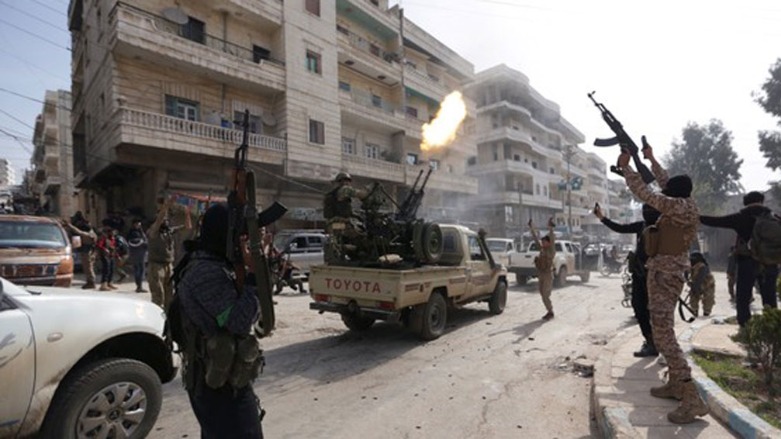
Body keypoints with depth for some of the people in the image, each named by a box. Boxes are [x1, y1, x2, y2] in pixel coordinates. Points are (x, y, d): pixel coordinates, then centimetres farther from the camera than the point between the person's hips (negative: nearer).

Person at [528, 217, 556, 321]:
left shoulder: (551, 250, -9)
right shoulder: (542, 249, 9)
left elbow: (552, 240, -24)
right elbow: (536, 238, 15)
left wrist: (550, 228, -35)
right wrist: (531, 228, 15)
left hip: (547, 276, -7)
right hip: (541, 275, 8)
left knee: (545, 295, -5)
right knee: (543, 294, 12)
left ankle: (550, 312, 10)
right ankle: (549, 311, 24)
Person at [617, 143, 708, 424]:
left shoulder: (681, 207, -16)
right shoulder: (683, 205, 9)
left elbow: (645, 194, -20)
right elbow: (666, 182, 25)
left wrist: (625, 167, -9)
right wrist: (651, 160, 34)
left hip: (665, 275, -10)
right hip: (666, 273, 10)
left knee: (663, 336, -11)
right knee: (663, 331, 16)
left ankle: (692, 399, -9)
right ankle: (675, 385, 25)